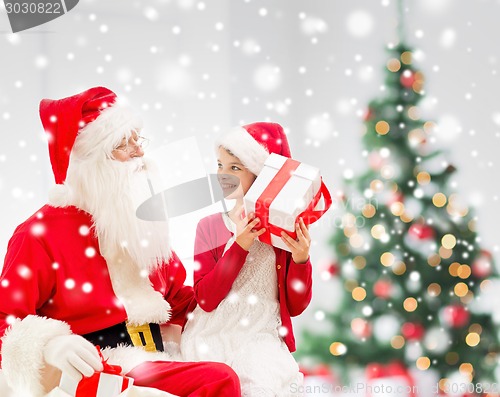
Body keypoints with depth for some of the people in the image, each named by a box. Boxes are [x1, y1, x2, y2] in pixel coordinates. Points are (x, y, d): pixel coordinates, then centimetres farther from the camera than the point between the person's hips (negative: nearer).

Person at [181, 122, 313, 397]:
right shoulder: (209, 225, 3)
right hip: (213, 337, 1)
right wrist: (239, 247, -18)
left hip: (261, 336, -1)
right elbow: (205, 299, -8)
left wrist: (300, 259, -14)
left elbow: (295, 306, 3)